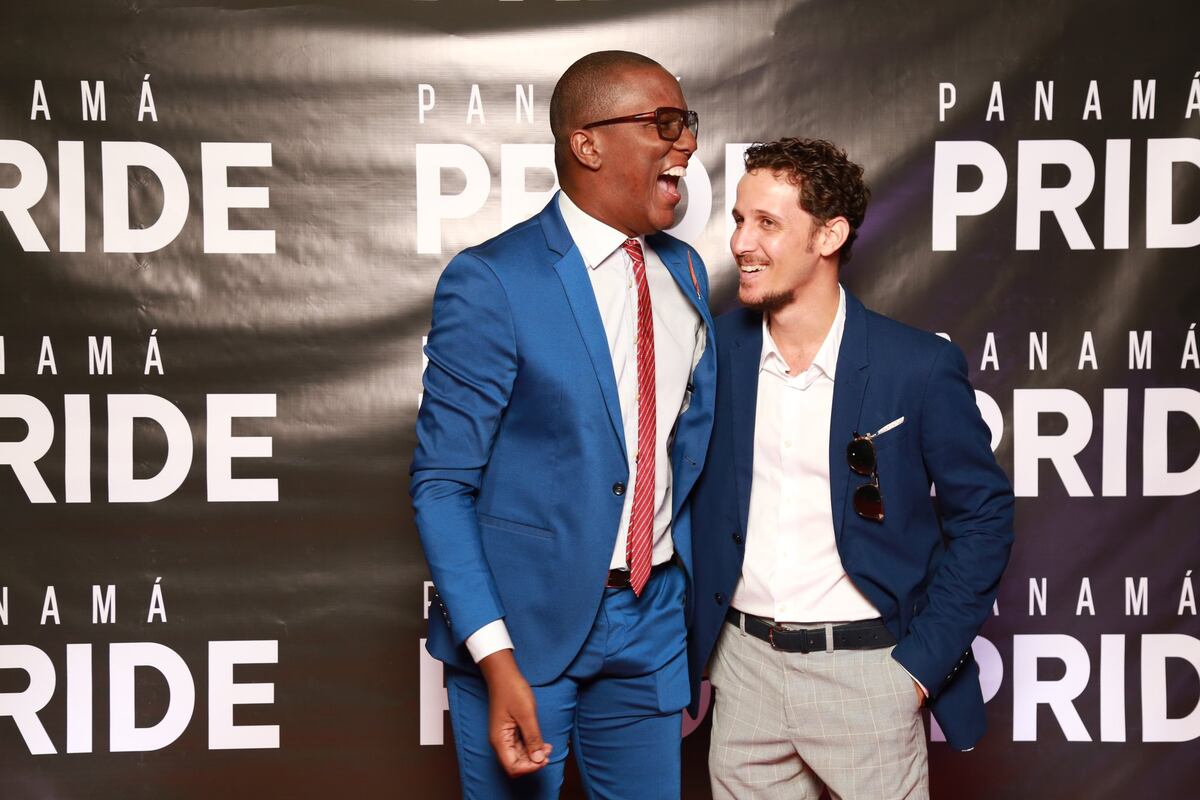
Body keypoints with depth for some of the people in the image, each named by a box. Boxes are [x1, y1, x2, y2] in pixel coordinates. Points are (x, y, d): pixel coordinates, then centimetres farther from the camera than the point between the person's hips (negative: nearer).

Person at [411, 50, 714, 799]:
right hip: (525, 620, -5)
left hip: (651, 619, 5)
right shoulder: (491, 282, -15)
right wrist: (495, 659, -20)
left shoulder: (685, 272, 5)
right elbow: (442, 484, -13)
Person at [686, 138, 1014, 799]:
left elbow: (982, 515, -2)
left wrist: (923, 662, -6)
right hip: (743, 664, 3)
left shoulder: (920, 366, -11)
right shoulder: (715, 350, -2)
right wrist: (692, 646, 5)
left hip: (865, 668, -3)